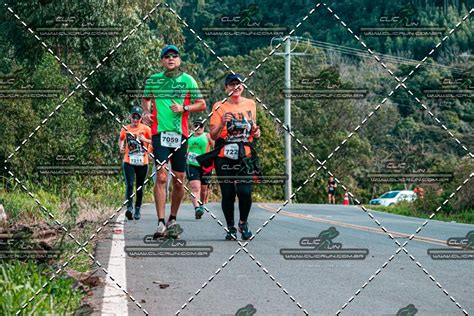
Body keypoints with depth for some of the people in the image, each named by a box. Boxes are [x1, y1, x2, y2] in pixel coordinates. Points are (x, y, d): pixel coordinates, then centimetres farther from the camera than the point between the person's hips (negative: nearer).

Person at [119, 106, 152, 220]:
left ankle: (137, 210, 21)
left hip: (142, 163, 0)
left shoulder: (146, 129, 1)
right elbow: (121, 139, 25)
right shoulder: (125, 129, 7)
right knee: (129, 185, -16)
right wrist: (121, 147, 6)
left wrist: (144, 140, -19)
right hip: (128, 162, 0)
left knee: (140, 188, 9)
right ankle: (129, 208, -25)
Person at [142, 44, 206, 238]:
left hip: (180, 134, 1)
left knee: (179, 180, 5)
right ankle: (161, 223, -13)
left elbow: (202, 105, 8)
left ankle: (173, 219, 23)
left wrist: (184, 108, -7)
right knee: (161, 176, -13)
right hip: (160, 133, -1)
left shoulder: (188, 80, 6)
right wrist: (146, 111, 5)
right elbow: (146, 99, 24)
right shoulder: (153, 80, 7)